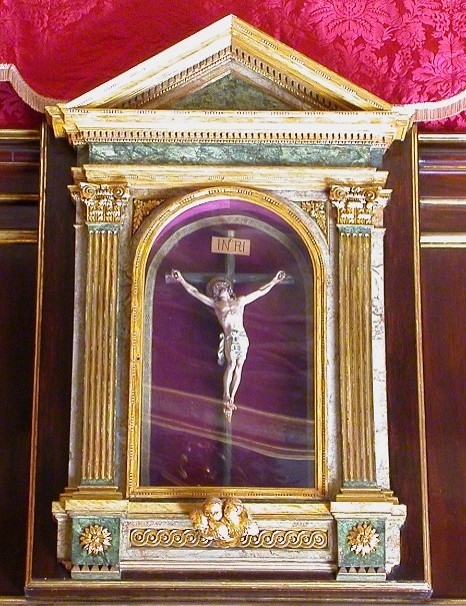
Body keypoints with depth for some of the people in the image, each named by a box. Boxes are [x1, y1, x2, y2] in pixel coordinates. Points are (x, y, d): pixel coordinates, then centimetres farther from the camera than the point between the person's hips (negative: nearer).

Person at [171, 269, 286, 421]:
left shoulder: (240, 301, 25)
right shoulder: (215, 304, 19)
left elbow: (261, 291, 29)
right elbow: (195, 292, 16)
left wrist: (274, 281, 30)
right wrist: (182, 281, 8)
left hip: (242, 337, 2)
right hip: (229, 338, -2)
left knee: (238, 366, 0)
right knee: (231, 364, -18)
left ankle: (231, 398, 5)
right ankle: (226, 397, -12)